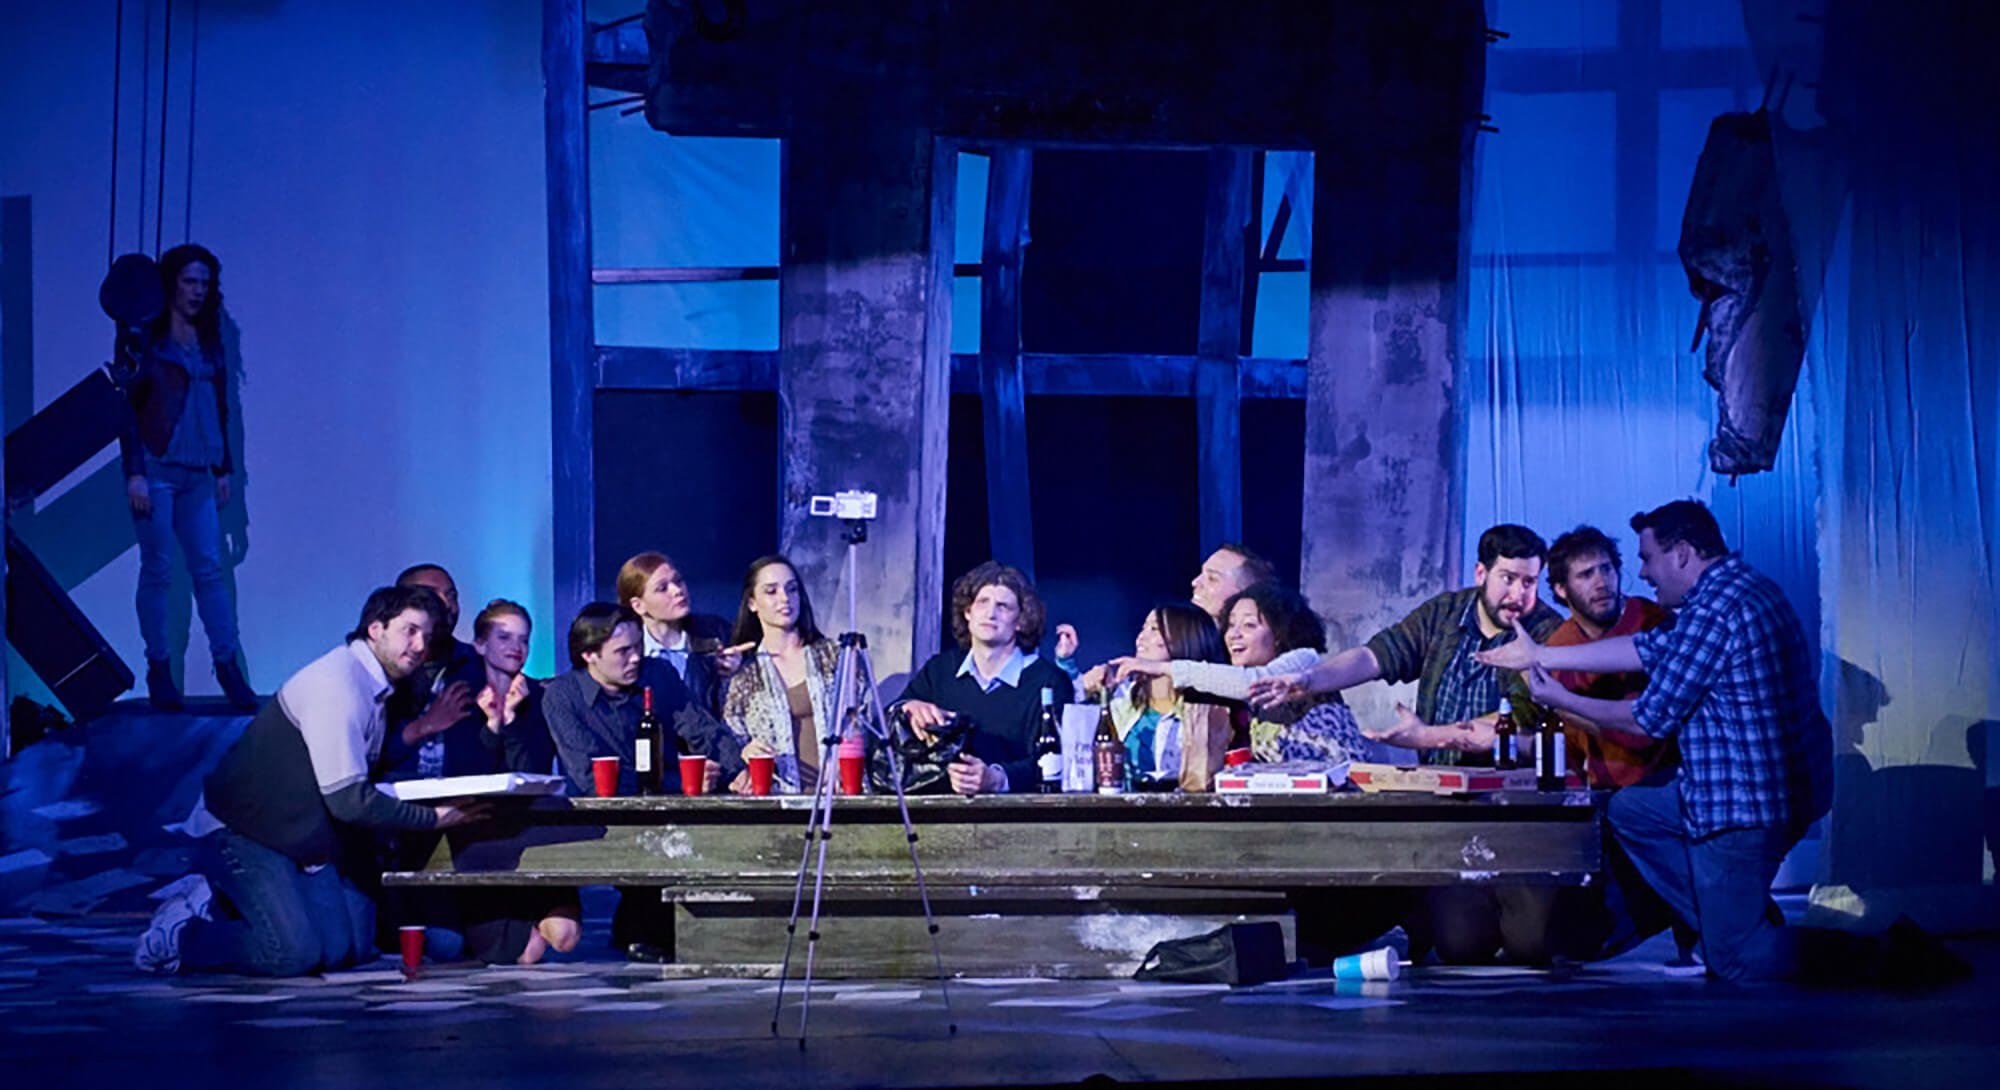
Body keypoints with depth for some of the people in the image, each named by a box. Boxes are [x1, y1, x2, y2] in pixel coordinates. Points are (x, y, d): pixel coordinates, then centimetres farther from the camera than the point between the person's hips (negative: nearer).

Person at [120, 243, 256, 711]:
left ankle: (229, 668, 2)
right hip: (155, 468, -5)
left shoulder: (209, 340, 13)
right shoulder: (146, 339, -3)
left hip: (197, 474, 5)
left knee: (209, 568, 1)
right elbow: (127, 406, -6)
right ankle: (159, 671, 6)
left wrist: (224, 468, 14)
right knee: (157, 570, -1)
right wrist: (134, 472, -13)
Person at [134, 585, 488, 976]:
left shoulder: (373, 687, 10)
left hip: (302, 837, 10)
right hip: (242, 832, -10)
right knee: (294, 954, -22)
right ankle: (177, 933, 0)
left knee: (347, 949, -1)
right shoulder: (338, 684, -22)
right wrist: (433, 818, -20)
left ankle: (220, 903, 14)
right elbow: (348, 800, -25)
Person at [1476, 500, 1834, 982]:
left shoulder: (1713, 610, -20)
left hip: (1746, 802, -10)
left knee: (1737, 959, -3)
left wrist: (1562, 701, 1)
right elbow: (1649, 649, 17)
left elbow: (1652, 718, -14)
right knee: (1629, 811, 22)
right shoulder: (1739, 587, 12)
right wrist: (1539, 656, 19)